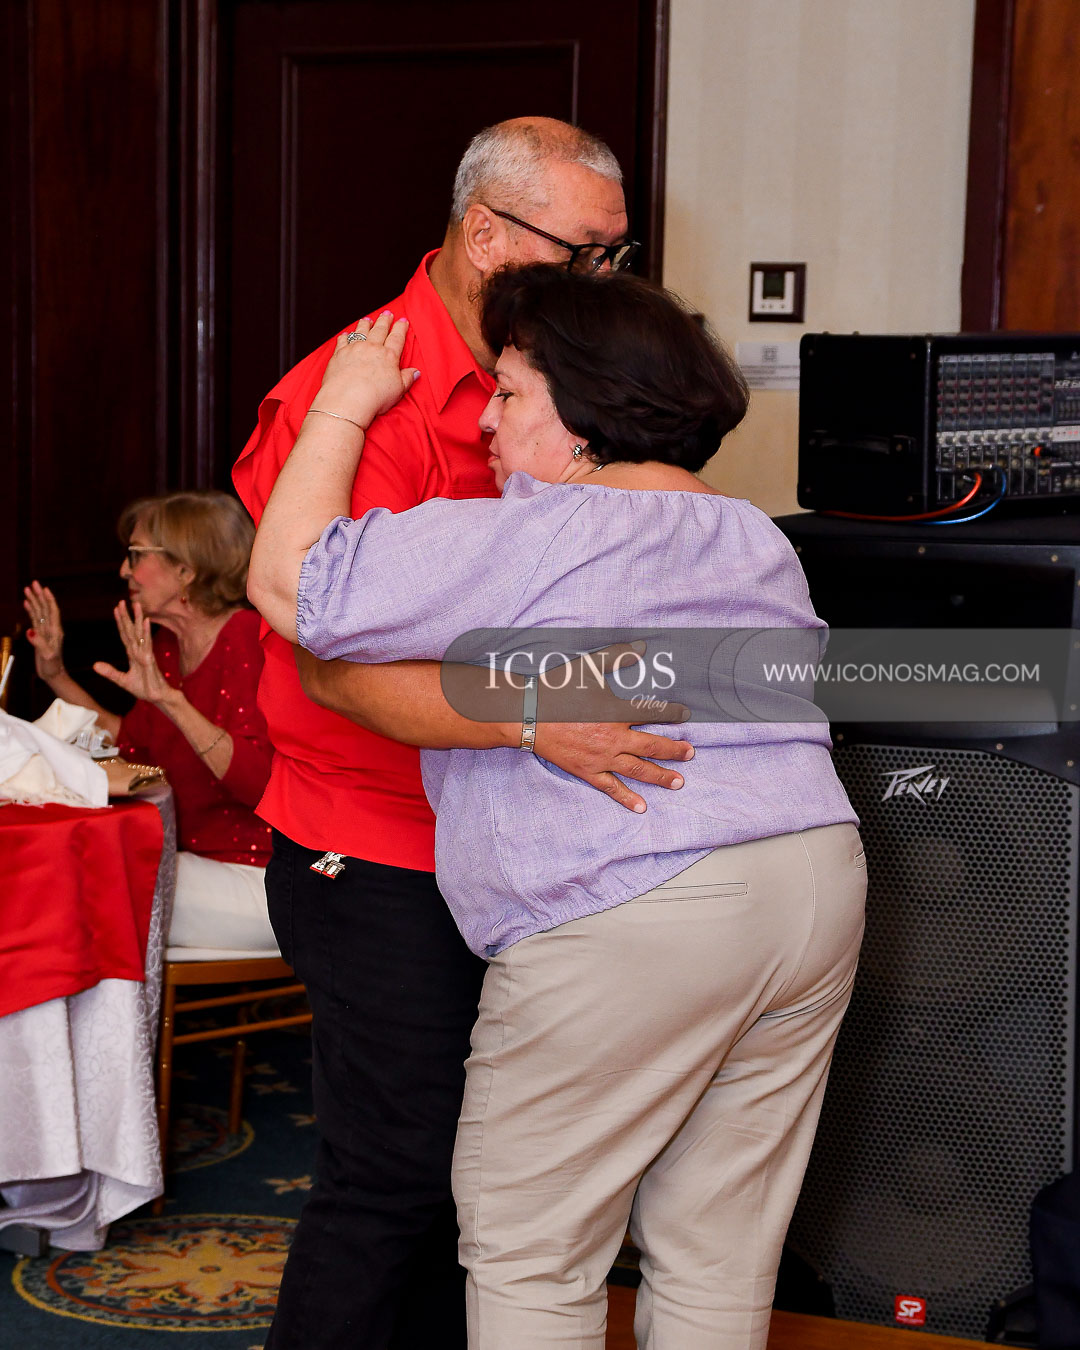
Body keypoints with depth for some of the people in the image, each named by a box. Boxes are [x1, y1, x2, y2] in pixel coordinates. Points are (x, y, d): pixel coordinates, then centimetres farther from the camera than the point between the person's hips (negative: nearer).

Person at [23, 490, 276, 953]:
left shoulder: (248, 640, -18)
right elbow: (132, 745, 23)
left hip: (258, 878, -8)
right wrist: (57, 677, 19)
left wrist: (170, 700, -34)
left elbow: (259, 780, -28)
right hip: (200, 859, 8)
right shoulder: (166, 646, 9)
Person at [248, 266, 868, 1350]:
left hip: (630, 916, -8)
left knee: (529, 1256, 5)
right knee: (720, 1255, 14)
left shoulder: (523, 540, -8)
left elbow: (289, 583, -8)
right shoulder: (757, 541, 17)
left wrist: (343, 408, 3)